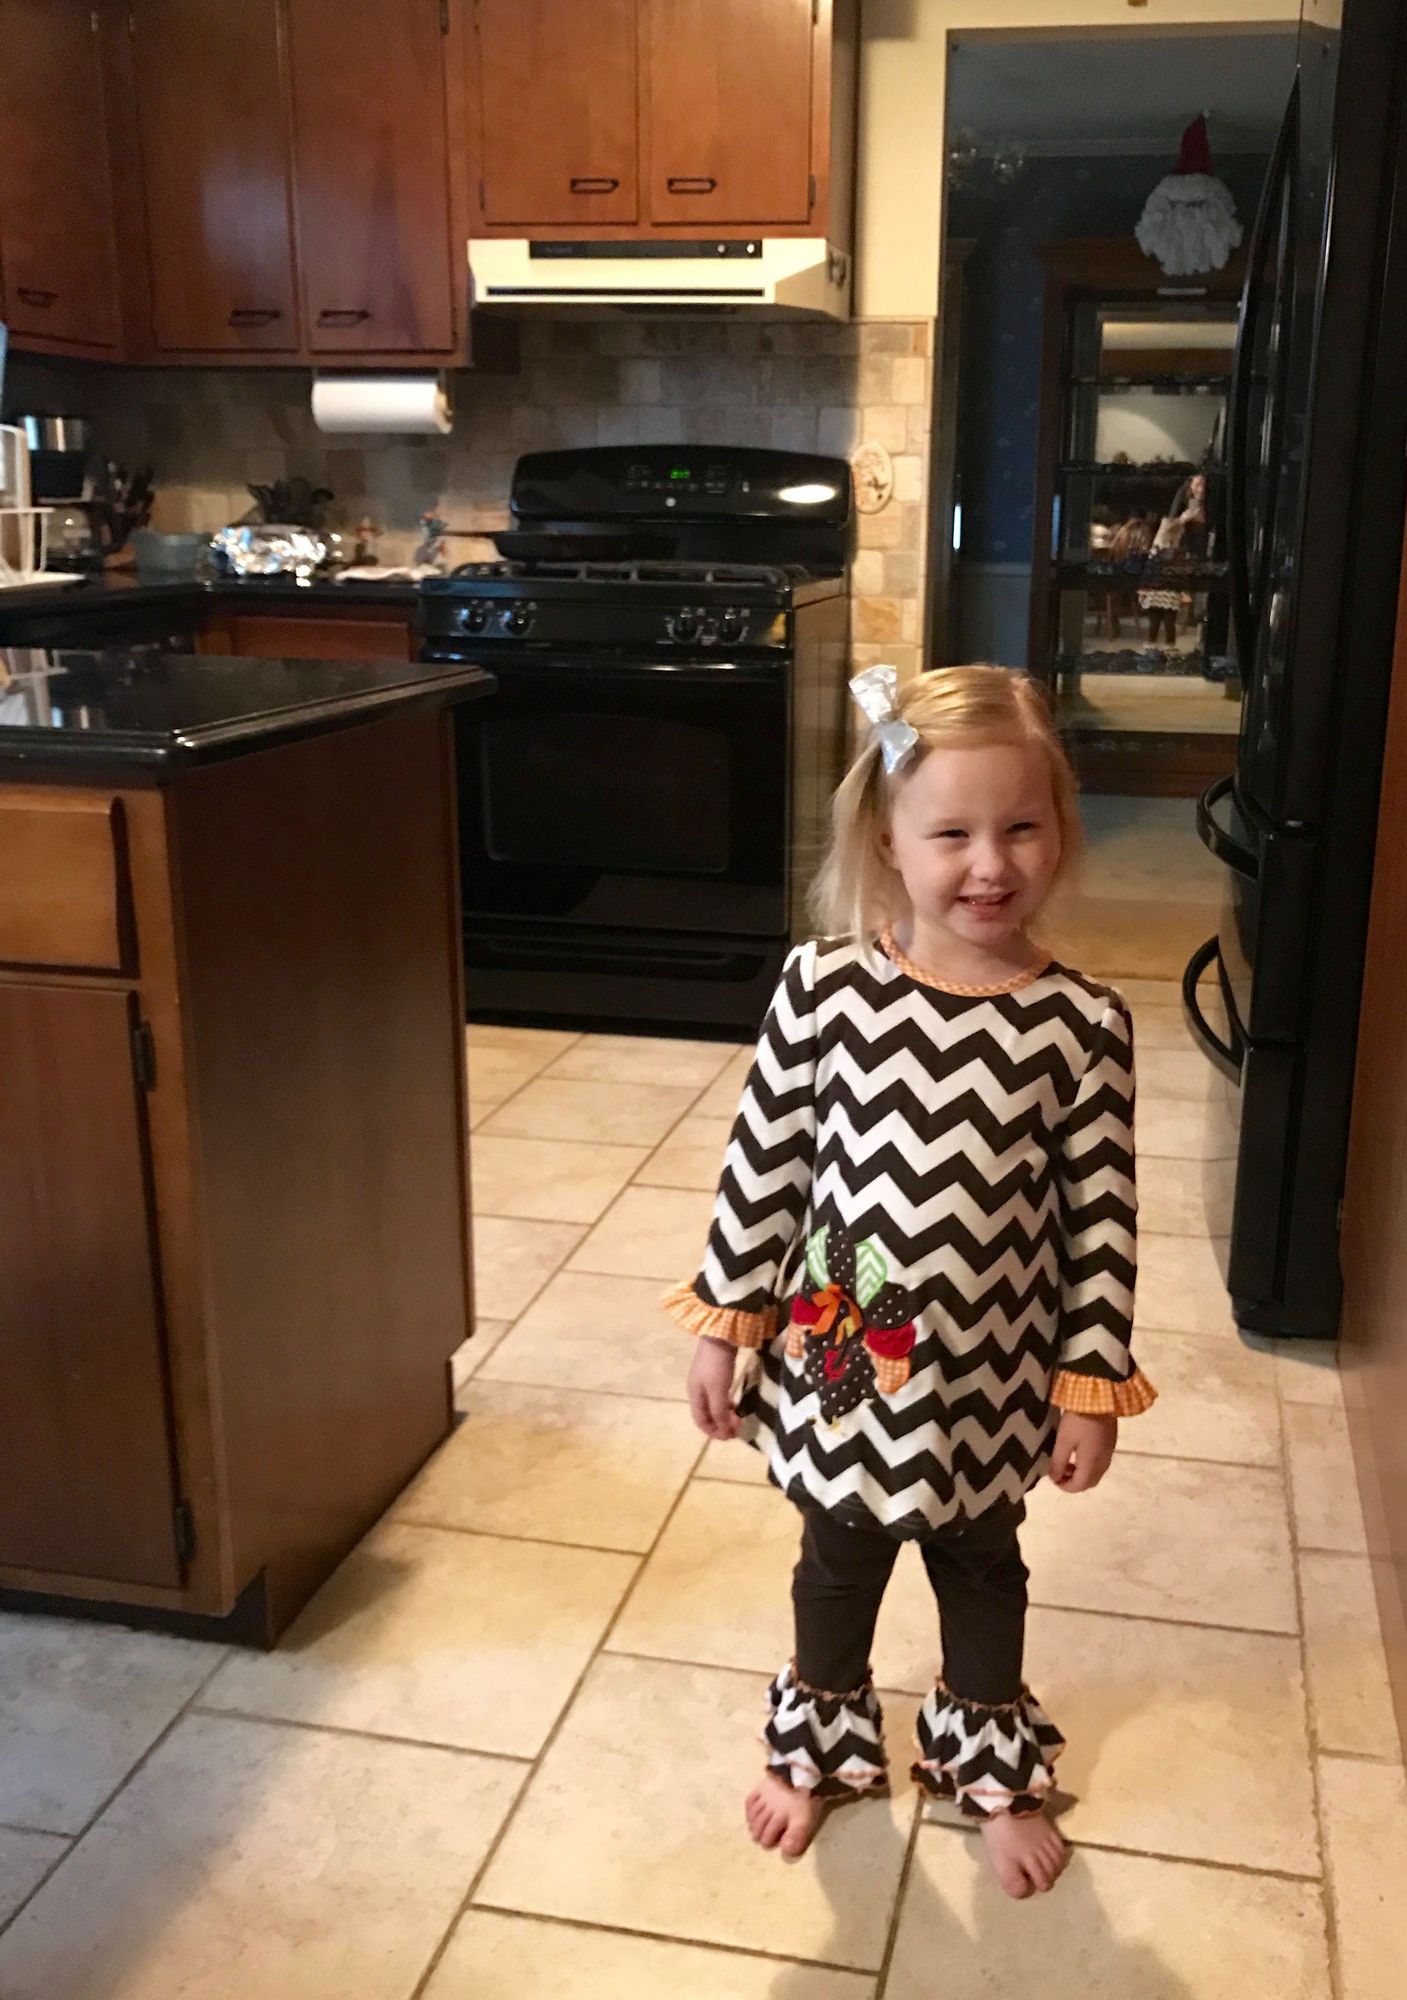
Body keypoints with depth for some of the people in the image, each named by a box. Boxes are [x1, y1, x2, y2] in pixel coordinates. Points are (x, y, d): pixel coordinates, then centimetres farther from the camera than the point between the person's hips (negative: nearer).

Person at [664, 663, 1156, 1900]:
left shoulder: (1083, 1025, -15)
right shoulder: (826, 988, -16)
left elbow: (1098, 1219, -8)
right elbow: (762, 1164, -7)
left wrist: (1095, 1384, -4)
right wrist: (722, 1323, -3)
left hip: (987, 1374, 0)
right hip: (839, 1358, 0)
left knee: (980, 1567, 24)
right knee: (838, 1561, 24)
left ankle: (993, 1773, 50)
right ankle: (821, 1746, 51)